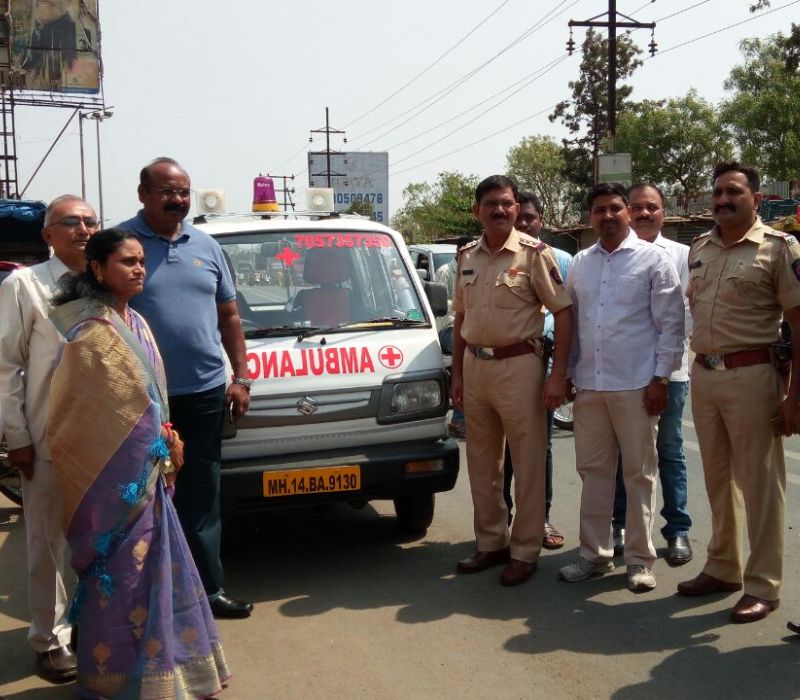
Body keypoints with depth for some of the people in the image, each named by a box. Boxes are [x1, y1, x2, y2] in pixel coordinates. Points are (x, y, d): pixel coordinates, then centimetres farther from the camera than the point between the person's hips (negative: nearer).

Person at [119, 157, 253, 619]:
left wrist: (241, 376, 9)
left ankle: (210, 587, 17)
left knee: (201, 495, 9)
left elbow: (229, 315, 16)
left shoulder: (206, 246, 11)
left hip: (205, 392, 4)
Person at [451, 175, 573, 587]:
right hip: (475, 365, 6)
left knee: (528, 463, 2)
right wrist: (457, 374, 12)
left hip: (518, 365, -6)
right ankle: (490, 543, 26)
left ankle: (525, 551, 12)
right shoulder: (468, 256, 9)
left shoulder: (534, 253, -7)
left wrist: (558, 375, -14)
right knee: (481, 462, 13)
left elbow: (563, 312, -8)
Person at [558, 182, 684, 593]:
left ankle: (639, 559, 14)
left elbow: (671, 324, -4)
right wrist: (568, 373, 12)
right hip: (588, 385, 5)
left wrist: (660, 378, -10)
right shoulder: (580, 263, 12)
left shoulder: (653, 260, -2)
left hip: (635, 385, -5)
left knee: (639, 473, 4)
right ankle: (594, 554, 21)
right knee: (593, 470, 11)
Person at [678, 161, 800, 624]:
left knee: (760, 483, 2)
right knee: (717, 479, 16)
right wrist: (700, 365, 12)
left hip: (751, 375, -6)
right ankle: (722, 568, 30)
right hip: (703, 374, 6)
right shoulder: (698, 249, 11)